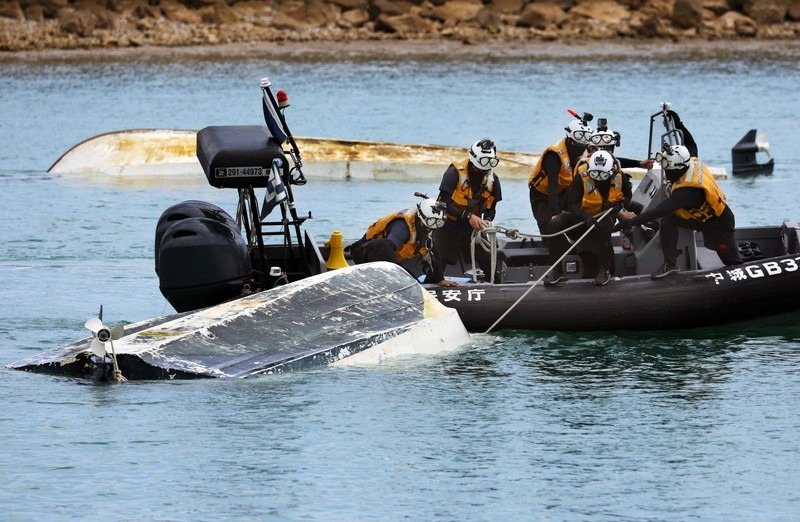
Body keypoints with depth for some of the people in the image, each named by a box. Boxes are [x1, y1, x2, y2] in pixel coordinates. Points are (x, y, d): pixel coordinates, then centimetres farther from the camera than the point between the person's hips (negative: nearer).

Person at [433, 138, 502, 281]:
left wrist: (487, 220, -14)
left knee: (491, 267, 1)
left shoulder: (492, 179, -1)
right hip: (448, 229, -4)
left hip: (473, 230, 4)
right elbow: (445, 203, -21)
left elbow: (491, 207, 10)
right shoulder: (455, 172, -17)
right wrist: (468, 216, -31)